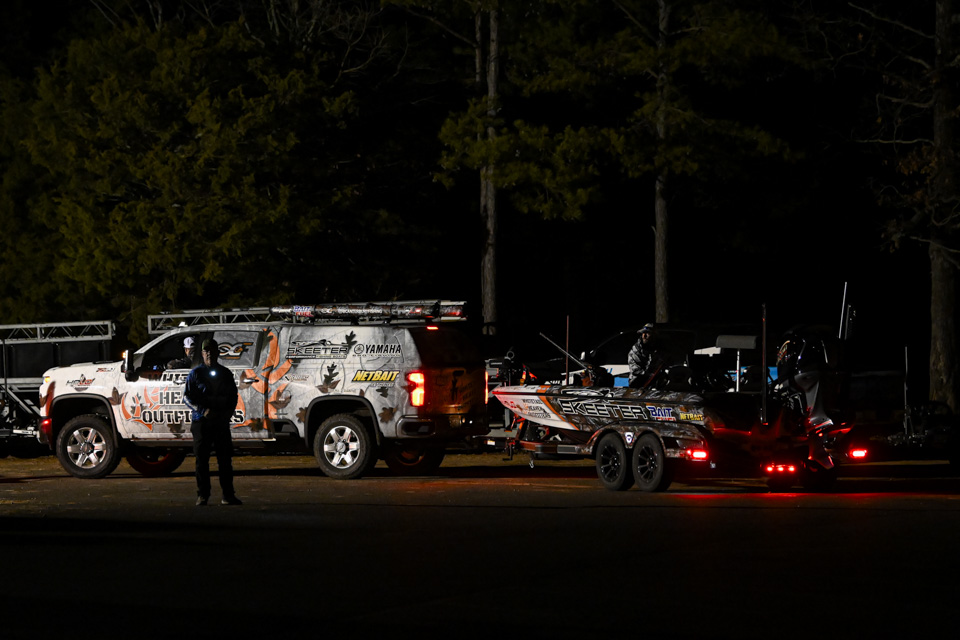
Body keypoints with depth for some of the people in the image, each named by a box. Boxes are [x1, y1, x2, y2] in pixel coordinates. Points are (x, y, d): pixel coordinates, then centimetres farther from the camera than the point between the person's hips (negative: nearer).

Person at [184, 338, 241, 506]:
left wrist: (226, 415, -2)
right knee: (202, 459, -2)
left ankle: (228, 495, 3)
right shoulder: (196, 373, 5)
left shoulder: (225, 374, 12)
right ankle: (202, 495, 3)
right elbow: (187, 397, 1)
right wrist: (203, 411, -12)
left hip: (221, 422, 2)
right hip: (201, 421, -2)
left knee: (225, 459, 0)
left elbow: (232, 398, 16)